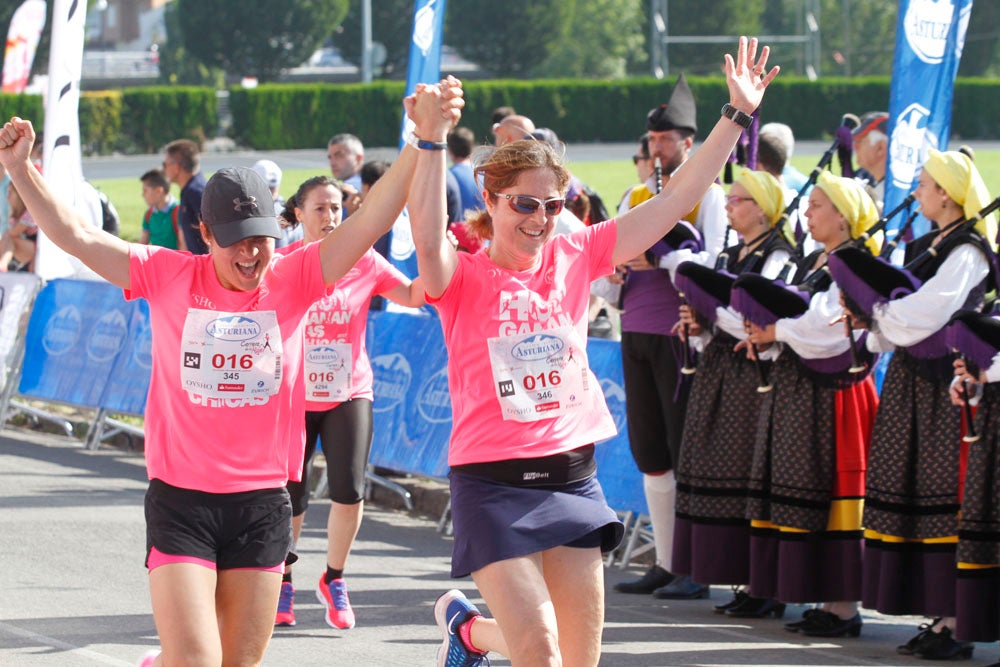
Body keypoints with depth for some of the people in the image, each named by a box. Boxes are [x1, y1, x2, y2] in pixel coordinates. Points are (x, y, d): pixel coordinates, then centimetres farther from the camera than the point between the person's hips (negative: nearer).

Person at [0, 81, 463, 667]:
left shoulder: (293, 281, -1)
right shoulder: (168, 277, -1)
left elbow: (372, 221, -9)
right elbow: (74, 234, -1)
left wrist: (425, 143, -22)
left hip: (262, 503, 2)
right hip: (180, 501, -2)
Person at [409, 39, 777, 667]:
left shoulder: (574, 256, 5)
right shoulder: (463, 278, -7)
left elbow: (674, 200, 3)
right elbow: (429, 241, -30)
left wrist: (737, 115, -2)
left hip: (571, 478, 5)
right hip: (494, 482, -5)